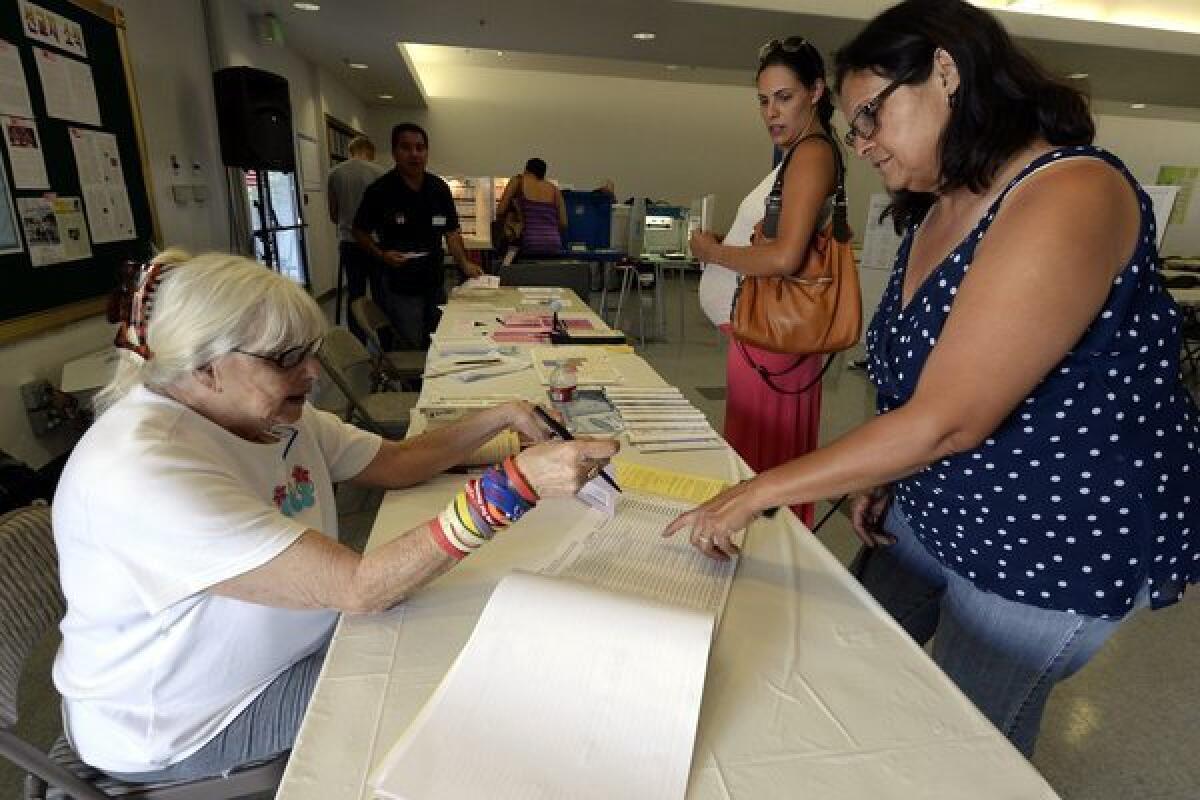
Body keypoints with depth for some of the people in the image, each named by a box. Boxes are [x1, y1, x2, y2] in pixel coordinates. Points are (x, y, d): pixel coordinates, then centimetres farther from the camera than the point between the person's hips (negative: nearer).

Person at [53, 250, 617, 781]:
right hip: (180, 729, -7)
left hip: (281, 641, 7)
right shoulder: (144, 471, -35)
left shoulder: (272, 414, -8)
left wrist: (502, 417, -11)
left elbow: (396, 462, 0)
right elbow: (360, 588, -39)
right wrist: (516, 483, -43)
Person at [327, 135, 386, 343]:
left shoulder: (334, 173, 3)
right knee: (380, 294, 5)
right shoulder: (379, 172, -6)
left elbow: (333, 214, 12)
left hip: (348, 242, 3)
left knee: (354, 294, 8)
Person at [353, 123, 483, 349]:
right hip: (400, 289, -4)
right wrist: (381, 255, -18)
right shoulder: (379, 190, -10)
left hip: (435, 284, 5)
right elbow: (361, 232, -1)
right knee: (412, 351, 1)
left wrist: (464, 264, -7)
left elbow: (451, 231, 6)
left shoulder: (440, 188, 2)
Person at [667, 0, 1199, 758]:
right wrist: (883, 479, 0)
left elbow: (946, 420, -32)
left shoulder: (1070, 199, -26)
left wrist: (756, 492, -27)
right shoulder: (936, 208, 2)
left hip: (1057, 543, -7)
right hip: (933, 511, 8)